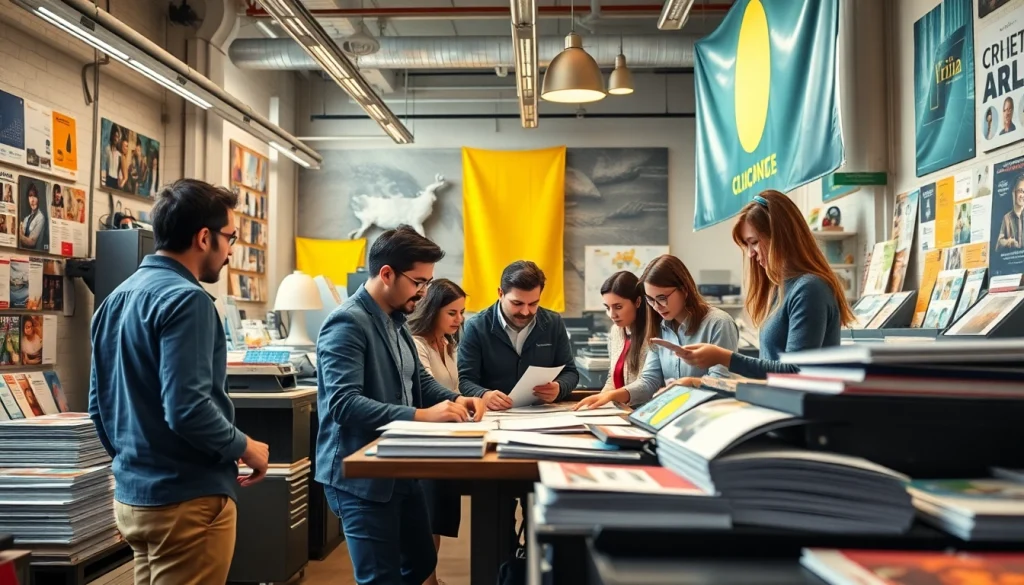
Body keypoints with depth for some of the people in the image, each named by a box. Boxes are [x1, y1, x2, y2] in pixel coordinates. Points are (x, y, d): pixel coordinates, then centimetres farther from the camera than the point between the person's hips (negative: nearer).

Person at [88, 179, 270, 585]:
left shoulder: (118, 298, 10)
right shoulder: (185, 299, -19)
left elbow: (99, 406, 15)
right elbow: (187, 409, -26)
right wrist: (245, 448, -12)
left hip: (131, 493, 9)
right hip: (187, 498, -9)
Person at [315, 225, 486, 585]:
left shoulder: (396, 321, 11)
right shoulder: (348, 323, -20)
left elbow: (419, 380, 17)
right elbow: (344, 404, -29)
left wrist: (454, 400, -3)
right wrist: (420, 416, -32)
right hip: (361, 474, -10)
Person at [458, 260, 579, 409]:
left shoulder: (554, 323, 4)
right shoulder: (477, 327, -5)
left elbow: (569, 372, 9)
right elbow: (464, 381, -8)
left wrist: (558, 388, -14)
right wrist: (484, 395, -30)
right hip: (494, 415, -2)